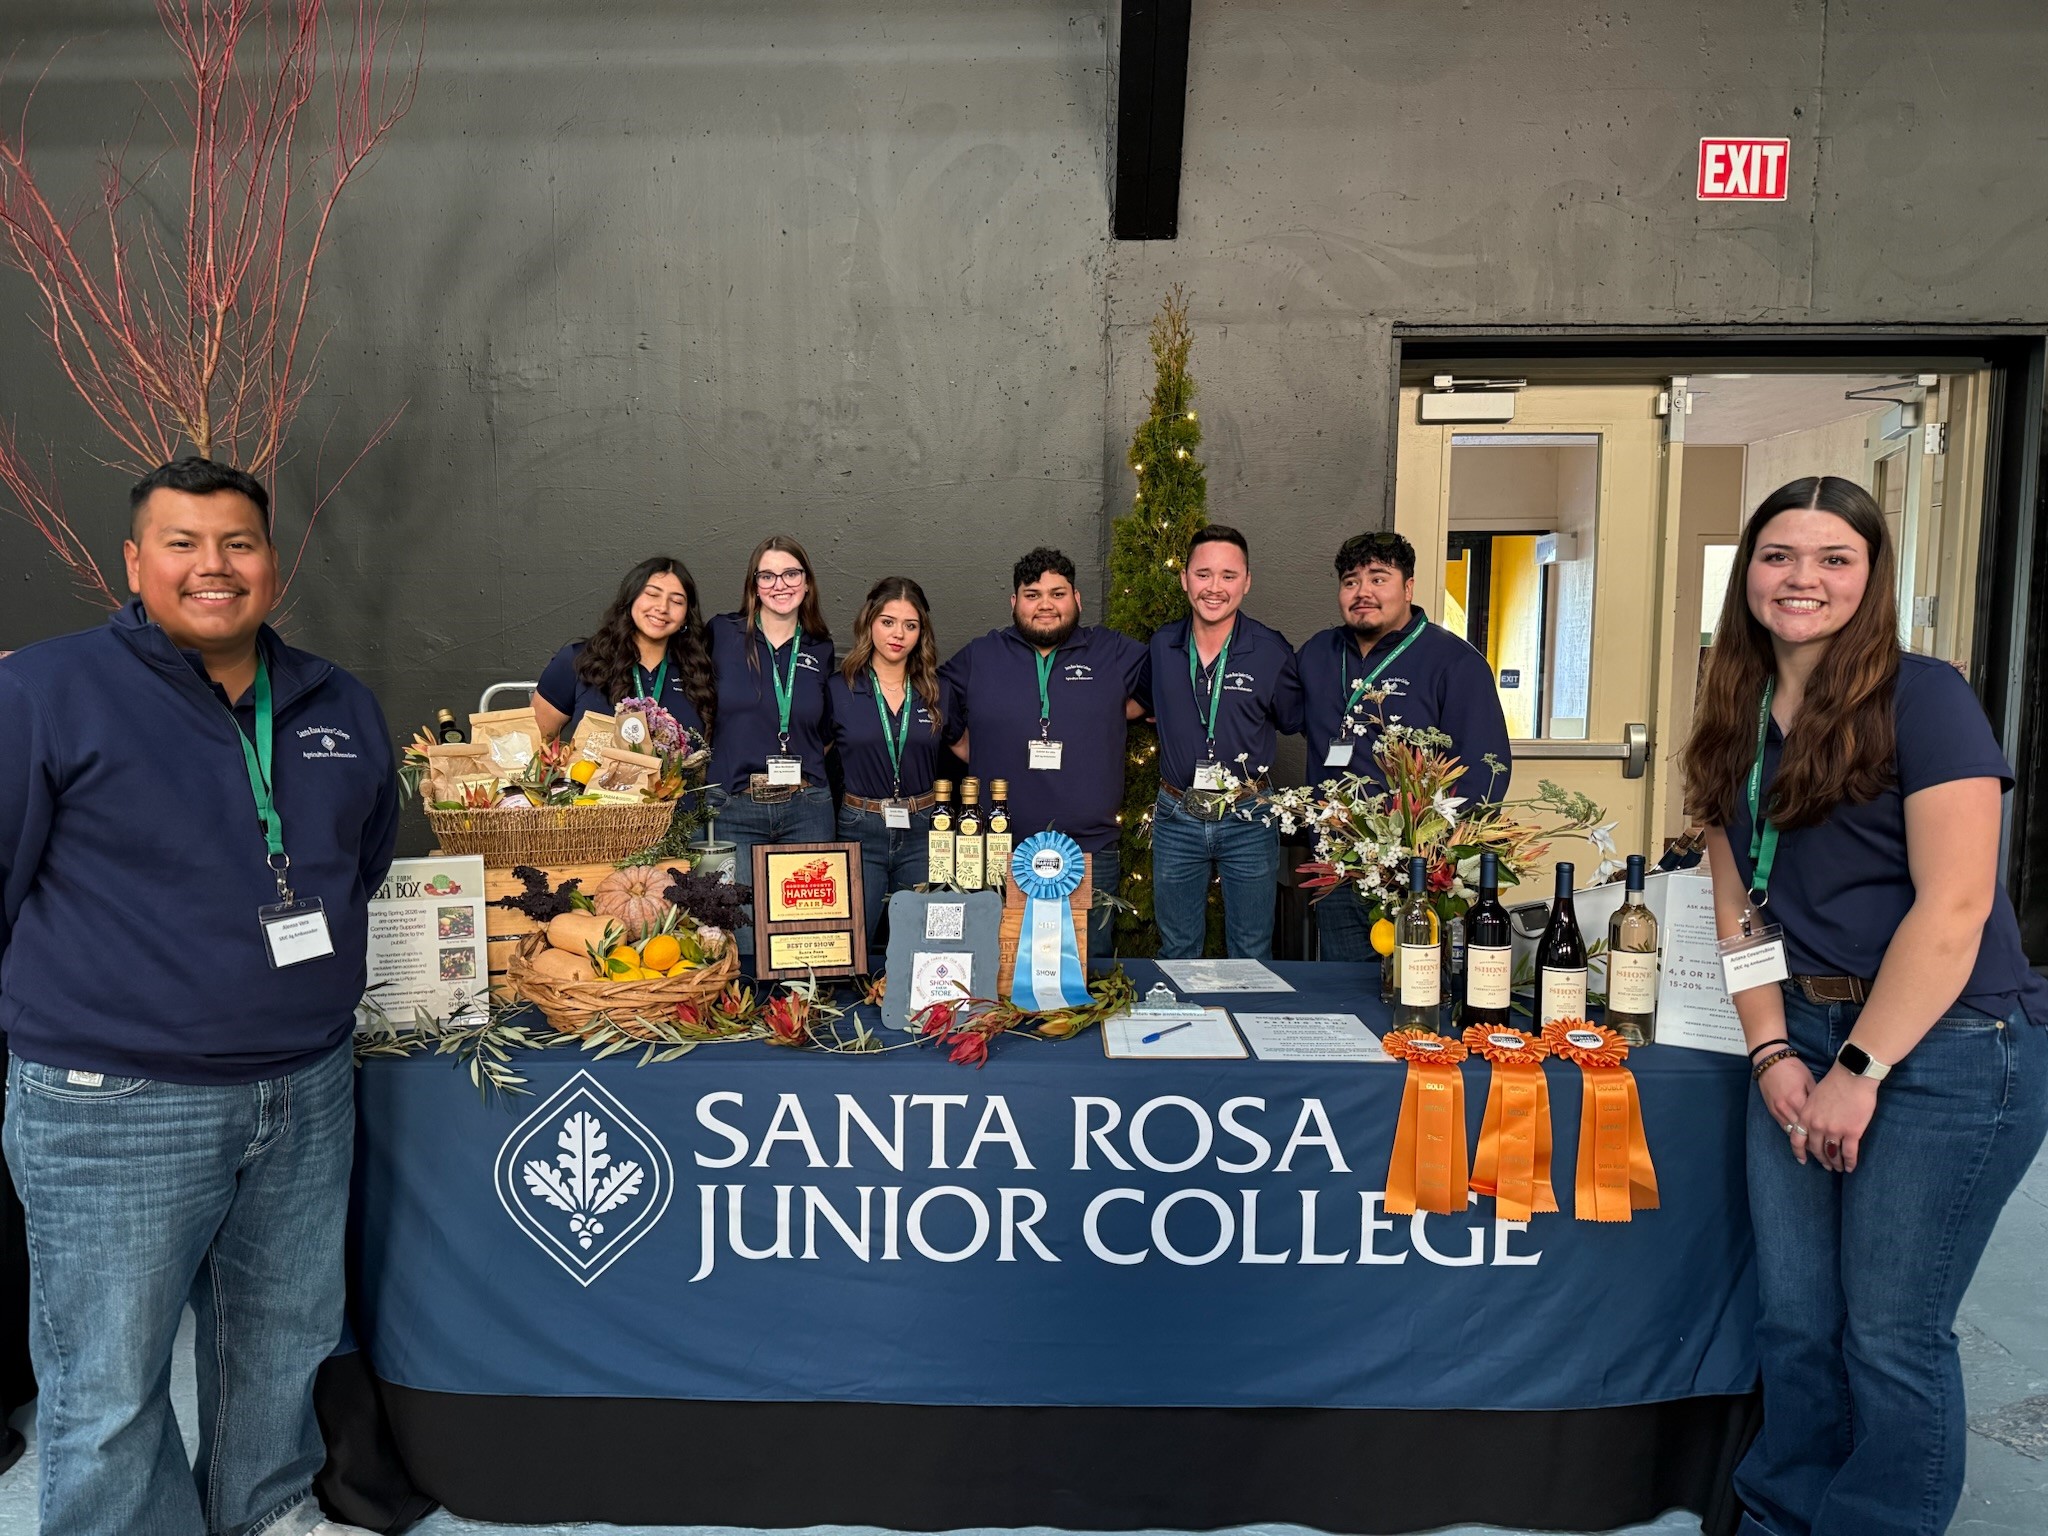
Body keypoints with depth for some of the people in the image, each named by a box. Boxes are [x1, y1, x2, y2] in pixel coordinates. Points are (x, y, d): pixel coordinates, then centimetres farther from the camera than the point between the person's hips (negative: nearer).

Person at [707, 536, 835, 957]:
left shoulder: (820, 649, 10)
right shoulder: (723, 634, 1)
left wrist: (805, 770, 9)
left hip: (806, 810, 2)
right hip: (734, 808, -2)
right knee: (740, 946, -1)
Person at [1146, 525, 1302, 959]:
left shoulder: (1272, 651, -9)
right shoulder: (1161, 647, -1)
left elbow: (1293, 721, 5)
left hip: (1248, 819, -2)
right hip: (1176, 818, 2)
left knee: (1252, 957, 11)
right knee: (1177, 954, 15)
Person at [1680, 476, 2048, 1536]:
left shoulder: (1922, 697, -10)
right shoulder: (1738, 722, 9)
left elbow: (1954, 905, -15)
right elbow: (1740, 903, 8)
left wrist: (1861, 1068, -14)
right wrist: (1771, 1051, -2)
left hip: (1947, 1047, -5)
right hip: (1803, 1039, 6)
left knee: (1888, 1335, 2)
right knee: (1796, 1322, 12)